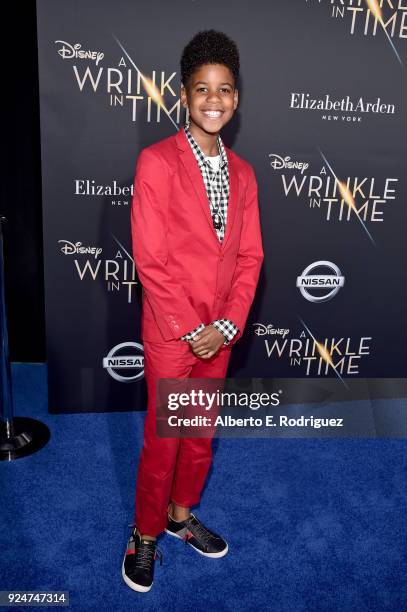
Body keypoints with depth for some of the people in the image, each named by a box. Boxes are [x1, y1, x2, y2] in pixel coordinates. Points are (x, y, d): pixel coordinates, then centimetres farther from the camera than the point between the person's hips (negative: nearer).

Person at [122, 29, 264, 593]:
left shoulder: (242, 173, 6)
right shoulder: (156, 162, -11)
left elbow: (250, 257, 4)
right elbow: (149, 260, -15)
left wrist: (227, 325, -7)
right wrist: (190, 329, -14)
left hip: (220, 332, 5)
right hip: (170, 332, -5)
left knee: (202, 434, 19)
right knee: (163, 441, 8)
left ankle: (182, 513, 43)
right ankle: (146, 534, 33)